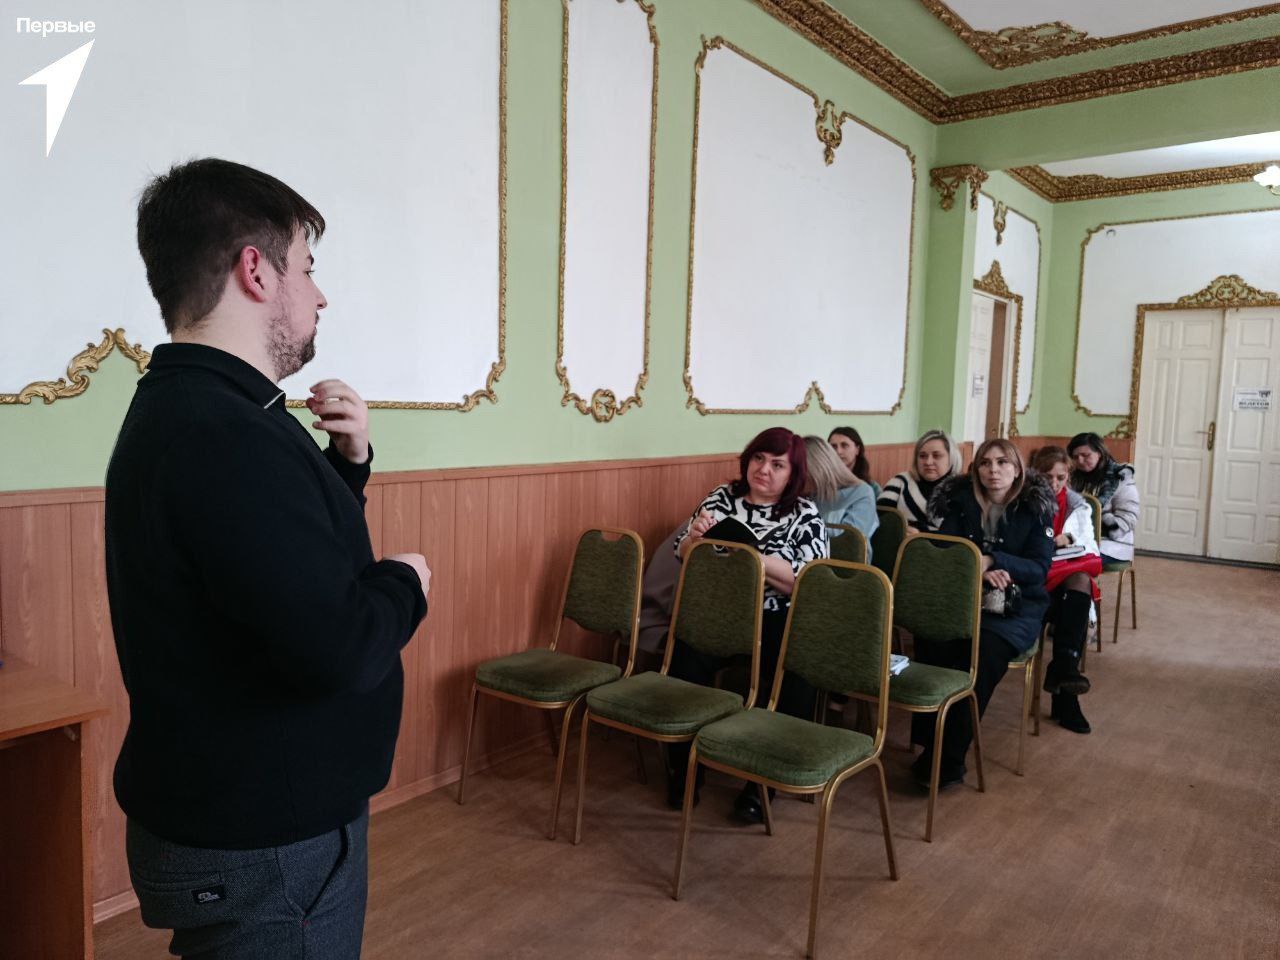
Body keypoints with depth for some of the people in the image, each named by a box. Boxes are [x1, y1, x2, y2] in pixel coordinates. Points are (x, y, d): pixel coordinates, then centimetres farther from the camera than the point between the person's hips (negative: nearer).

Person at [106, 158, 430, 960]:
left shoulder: (190, 411, 6)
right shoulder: (222, 435, -28)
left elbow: (289, 551, 15)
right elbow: (338, 650, -34)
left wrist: (348, 463, 0)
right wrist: (404, 584, -14)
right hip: (262, 845, -10)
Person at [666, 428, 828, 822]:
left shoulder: (806, 515, 3)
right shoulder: (723, 497, 10)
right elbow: (684, 559, 11)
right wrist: (694, 537, -12)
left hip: (776, 621, -1)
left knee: (794, 673, -30)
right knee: (686, 658, -29)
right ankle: (682, 767, -3)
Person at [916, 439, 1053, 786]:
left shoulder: (1035, 507, 3)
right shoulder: (960, 501, 8)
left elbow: (1040, 567, -5)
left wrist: (992, 560, -22)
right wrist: (978, 571, -20)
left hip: (1016, 607, -1)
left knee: (982, 654, -33)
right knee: (933, 645, -32)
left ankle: (948, 759, -26)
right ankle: (929, 744, -23)